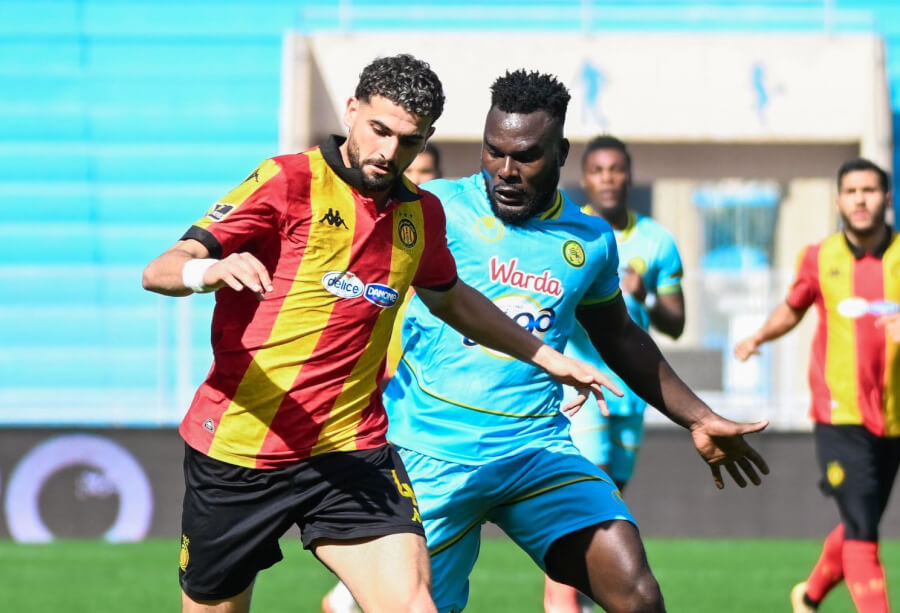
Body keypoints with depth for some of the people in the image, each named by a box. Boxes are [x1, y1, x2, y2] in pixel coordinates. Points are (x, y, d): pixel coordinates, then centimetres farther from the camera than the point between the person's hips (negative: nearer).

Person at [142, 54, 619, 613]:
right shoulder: (288, 181, -9)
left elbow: (451, 298, 31)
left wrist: (547, 358, 33)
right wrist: (212, 270, -38)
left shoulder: (422, 215, 8)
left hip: (352, 451, 3)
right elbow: (159, 272, -16)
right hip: (237, 451, -3)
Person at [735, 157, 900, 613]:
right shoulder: (819, 259, 3)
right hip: (839, 416, -2)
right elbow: (792, 309, 20)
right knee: (861, 527, -13)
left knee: (861, 525, 14)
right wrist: (759, 337, 3)